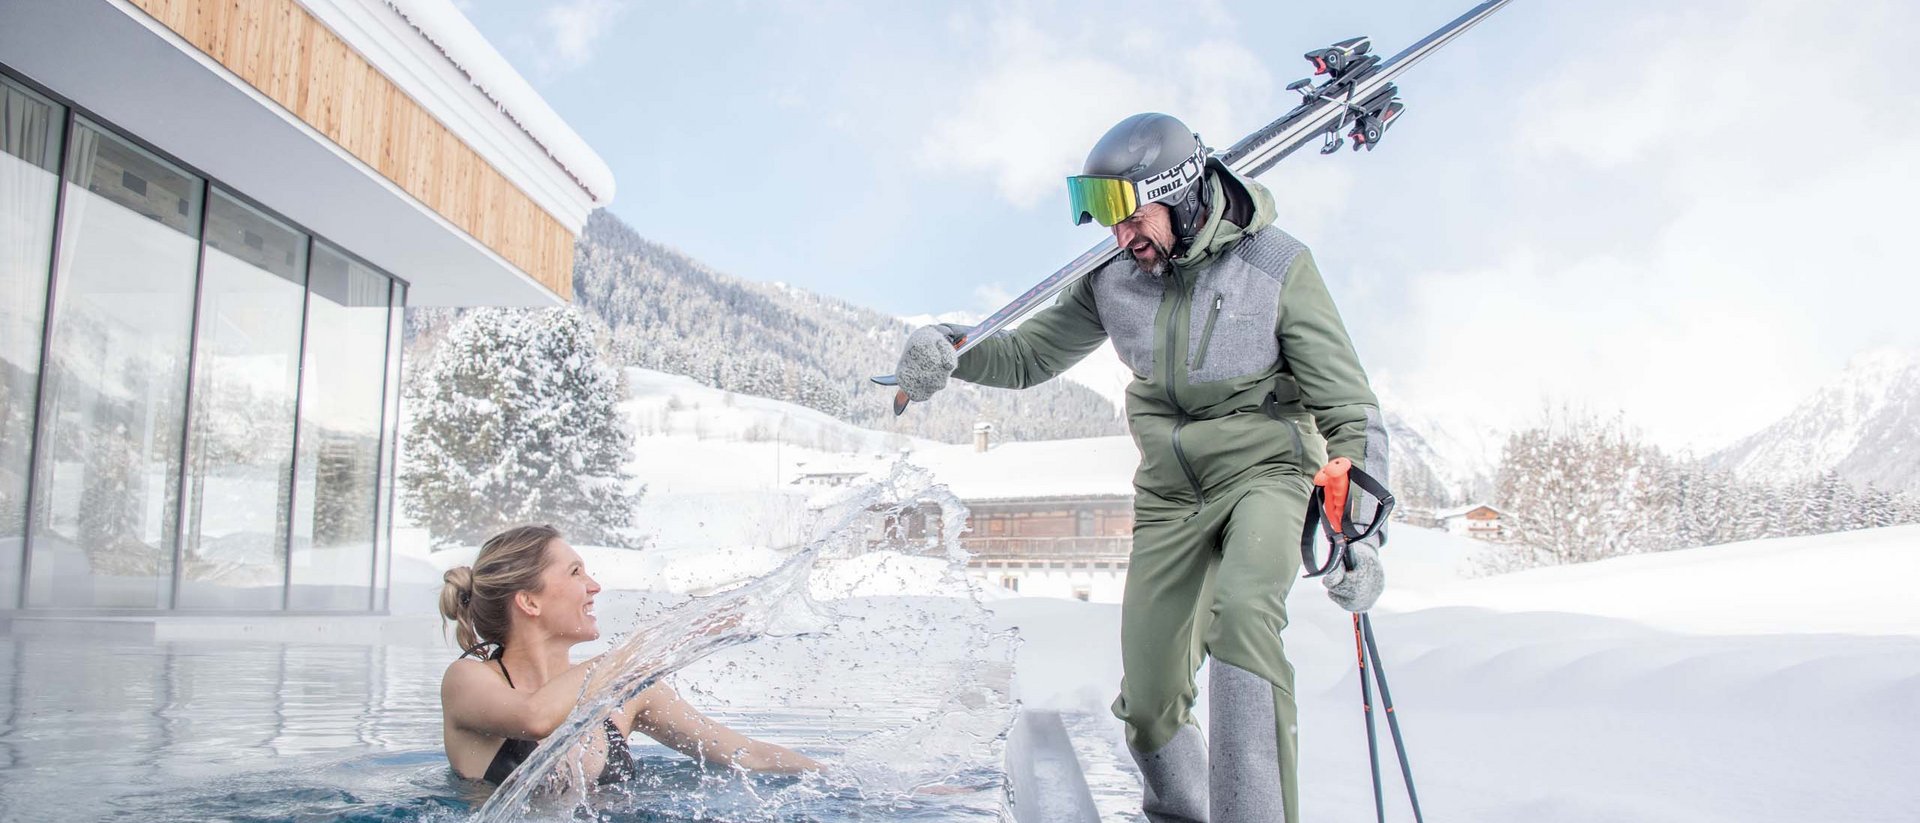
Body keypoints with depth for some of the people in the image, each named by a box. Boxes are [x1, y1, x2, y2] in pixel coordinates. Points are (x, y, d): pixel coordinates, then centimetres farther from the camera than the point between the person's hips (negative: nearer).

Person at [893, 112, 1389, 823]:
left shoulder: (1277, 266, -14)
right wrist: (948, 351, -16)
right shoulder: (1114, 281, -4)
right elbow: (1030, 354, 5)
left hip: (1264, 473, -3)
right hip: (1170, 496, 4)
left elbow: (1347, 406, -11)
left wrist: (1358, 531, -20)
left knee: (1240, 611, -35)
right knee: (1149, 701, 2)